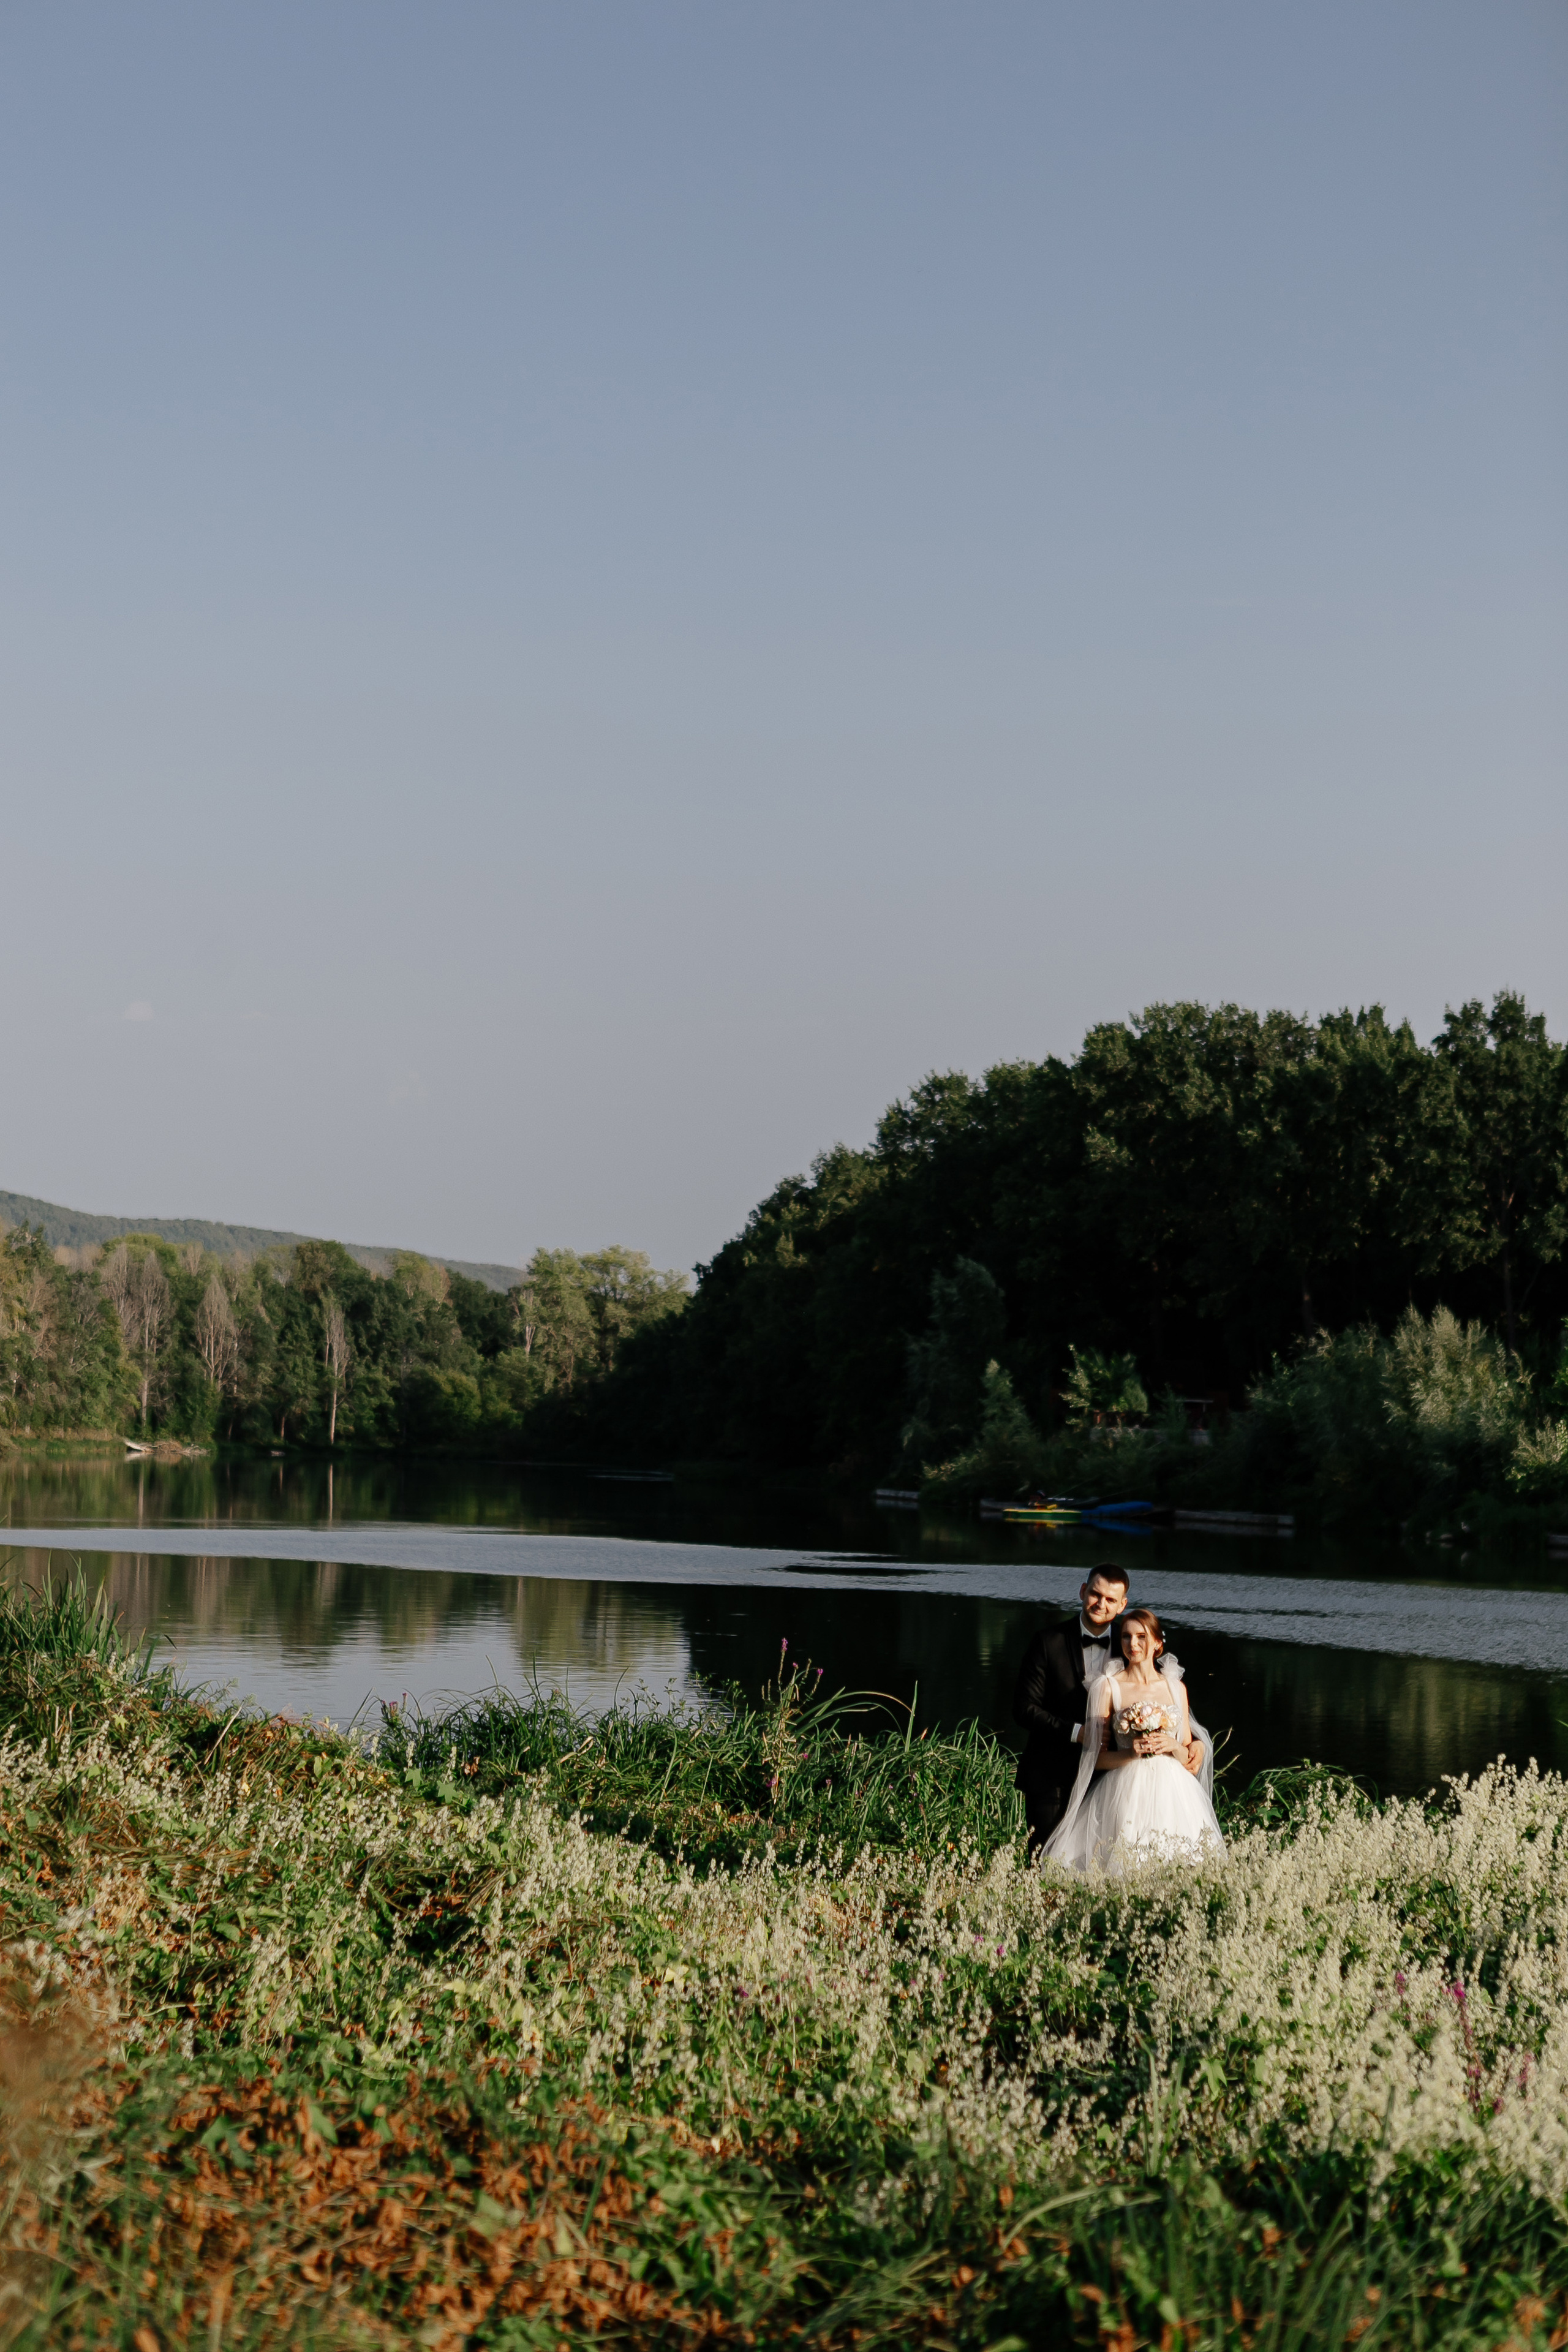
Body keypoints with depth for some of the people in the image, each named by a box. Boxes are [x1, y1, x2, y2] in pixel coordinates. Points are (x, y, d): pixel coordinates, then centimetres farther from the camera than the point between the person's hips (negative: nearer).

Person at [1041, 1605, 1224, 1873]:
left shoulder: (1176, 1688, 11)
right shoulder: (1107, 1687, 1)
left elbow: (1190, 1757, 13)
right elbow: (1096, 1757, -1)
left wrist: (1174, 1747, -7)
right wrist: (1130, 1753, -17)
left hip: (1173, 1793, 3)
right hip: (1126, 1793, -3)